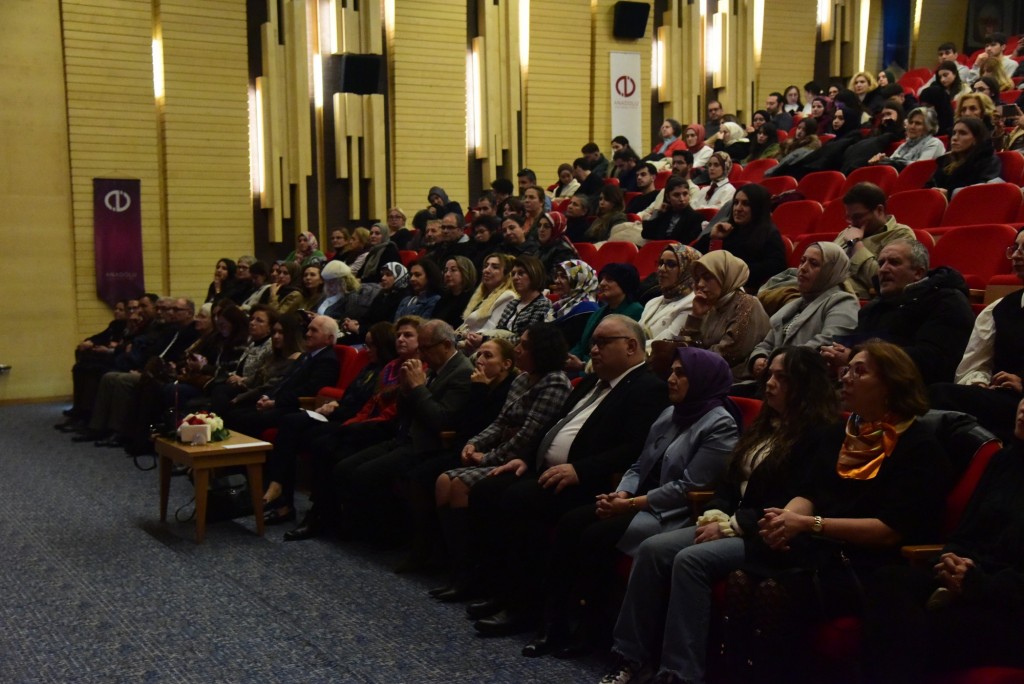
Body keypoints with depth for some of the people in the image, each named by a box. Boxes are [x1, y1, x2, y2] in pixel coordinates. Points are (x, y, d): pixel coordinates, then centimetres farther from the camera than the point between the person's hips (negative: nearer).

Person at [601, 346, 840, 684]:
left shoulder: (818, 435, -9)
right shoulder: (764, 425, 20)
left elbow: (794, 505, -17)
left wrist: (731, 525, -16)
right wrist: (714, 514, 1)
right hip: (731, 524, 8)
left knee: (691, 560, -30)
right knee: (652, 549, -13)